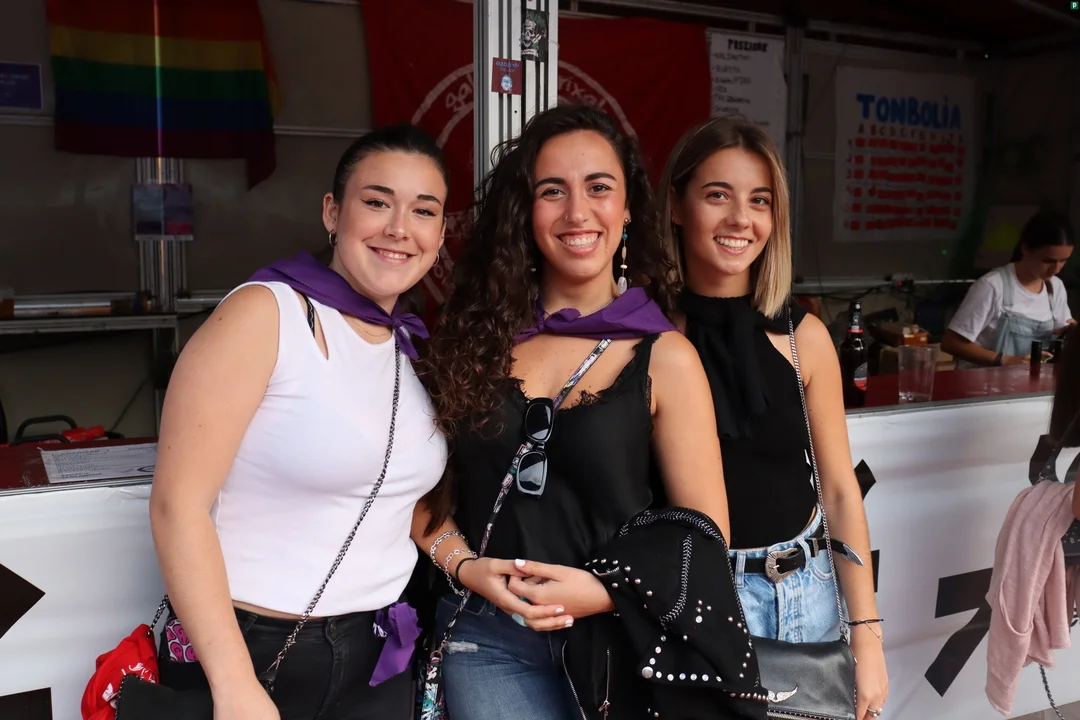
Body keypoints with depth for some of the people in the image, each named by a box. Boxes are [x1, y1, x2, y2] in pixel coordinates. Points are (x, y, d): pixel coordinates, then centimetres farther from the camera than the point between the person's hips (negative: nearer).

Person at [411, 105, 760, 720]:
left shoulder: (665, 358, -6)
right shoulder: (478, 337, 1)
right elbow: (427, 492, 6)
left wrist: (603, 592, -16)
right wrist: (467, 566, -10)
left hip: (616, 641, -1)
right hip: (486, 637, 1)